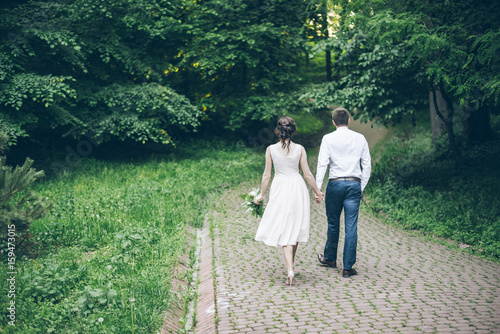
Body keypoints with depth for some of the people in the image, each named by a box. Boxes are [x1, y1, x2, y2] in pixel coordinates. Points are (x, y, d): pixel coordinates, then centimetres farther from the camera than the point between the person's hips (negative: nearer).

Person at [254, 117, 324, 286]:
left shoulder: (271, 149, -5)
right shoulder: (300, 149, -3)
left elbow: (266, 175, -1)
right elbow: (307, 174, -1)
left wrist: (261, 194, 12)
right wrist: (317, 192, 12)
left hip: (279, 189, -1)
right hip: (297, 189, 1)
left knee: (284, 230, 0)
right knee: (295, 228, 16)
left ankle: (290, 270, -15)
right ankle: (291, 266, 29)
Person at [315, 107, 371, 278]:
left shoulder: (328, 139, -2)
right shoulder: (360, 138, 5)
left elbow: (322, 164, -8)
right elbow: (367, 165, 6)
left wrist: (317, 189, -7)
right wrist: (362, 187, 14)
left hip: (335, 184, -1)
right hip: (354, 184, 1)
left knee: (333, 223, 14)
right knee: (351, 226, 1)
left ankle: (330, 258, 33)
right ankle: (348, 267, 3)